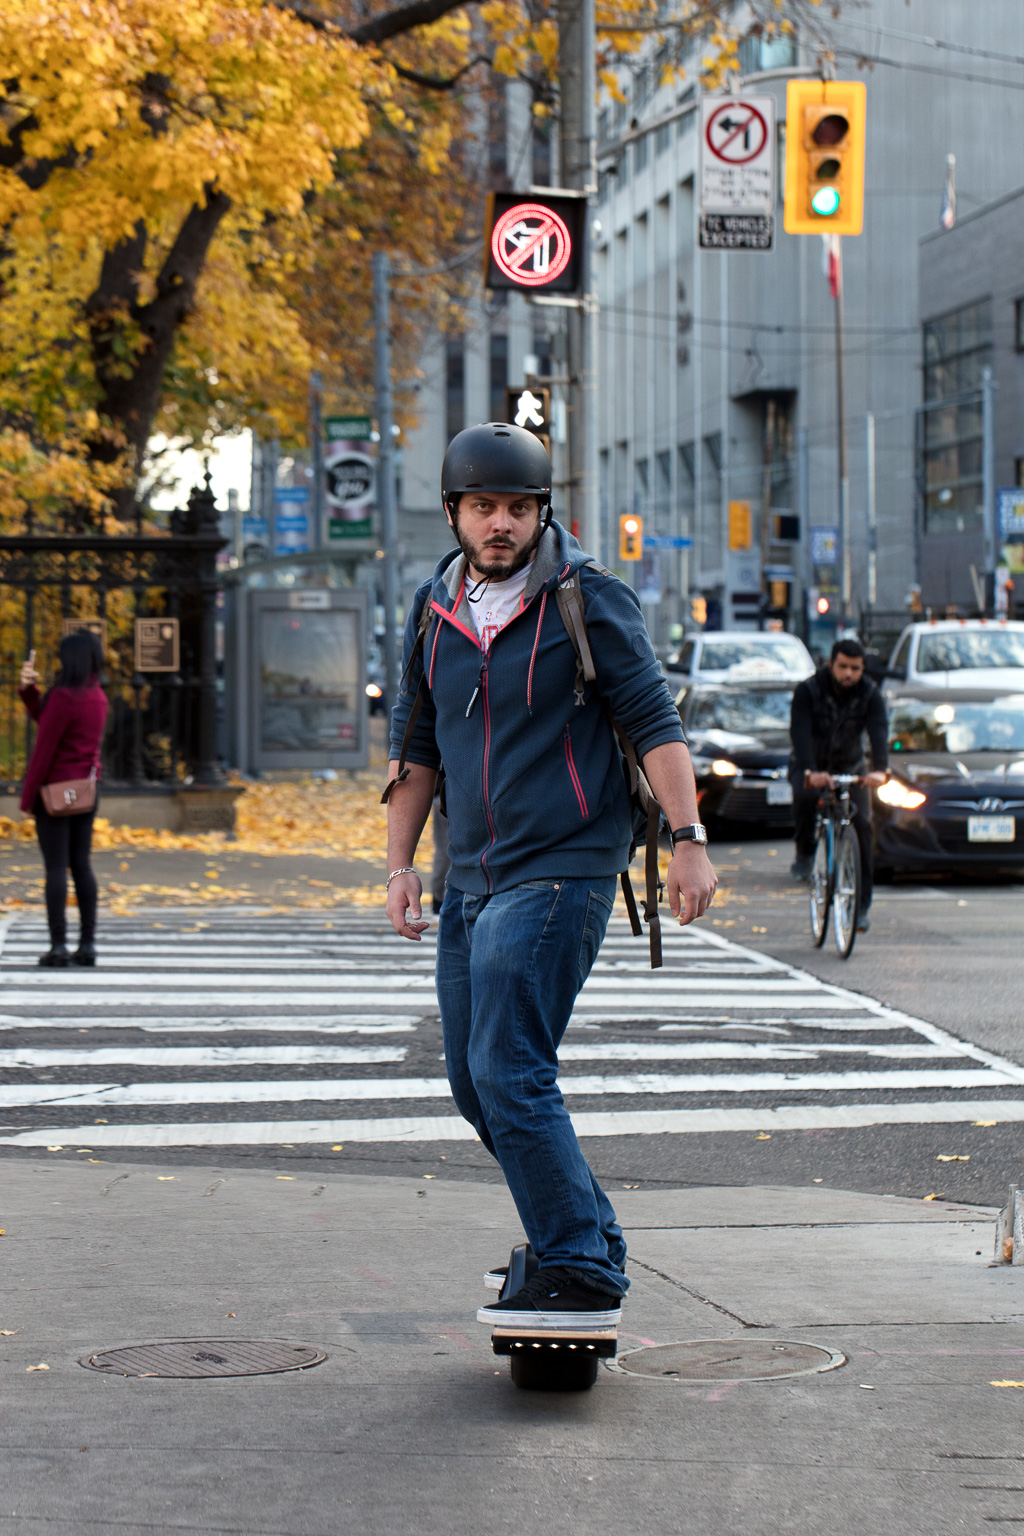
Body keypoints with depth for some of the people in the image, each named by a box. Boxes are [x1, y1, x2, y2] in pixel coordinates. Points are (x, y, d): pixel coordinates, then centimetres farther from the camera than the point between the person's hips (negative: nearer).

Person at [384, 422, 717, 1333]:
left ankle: (583, 1276, -10)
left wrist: (689, 840, -15)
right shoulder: (435, 611, 10)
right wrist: (400, 864, 13)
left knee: (510, 1076, -15)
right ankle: (587, 1234, 25)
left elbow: (654, 722, -8)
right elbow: (418, 746, 18)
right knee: (475, 1080, 10)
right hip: (472, 881, 7)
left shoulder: (589, 600, -7)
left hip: (561, 872, -7)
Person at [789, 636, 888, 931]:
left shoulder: (870, 695, -12)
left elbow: (879, 732, -27)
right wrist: (810, 772, -48)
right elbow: (800, 732, -31)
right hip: (811, 765, -2)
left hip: (851, 768, 2)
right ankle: (804, 853, -10)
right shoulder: (807, 691, -18)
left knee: (862, 824, -13)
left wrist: (879, 769, -47)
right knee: (804, 796, -36)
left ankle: (861, 906, -7)